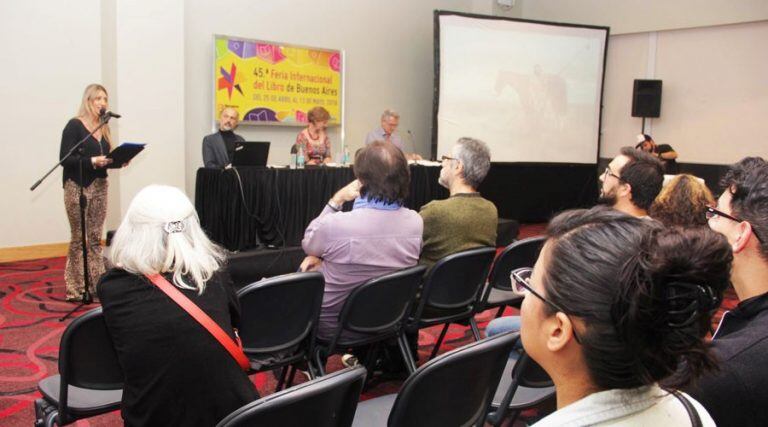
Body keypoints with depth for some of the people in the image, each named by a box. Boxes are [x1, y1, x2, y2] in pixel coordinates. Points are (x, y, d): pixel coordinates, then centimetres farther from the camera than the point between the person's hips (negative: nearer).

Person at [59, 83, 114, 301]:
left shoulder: (103, 128, 13)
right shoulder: (74, 126, -6)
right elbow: (65, 159, -12)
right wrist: (91, 161, -24)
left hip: (100, 186, 6)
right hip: (78, 187, -6)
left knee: (95, 238, 8)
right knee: (79, 238, -2)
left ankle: (96, 284, 13)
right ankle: (76, 289, 5)